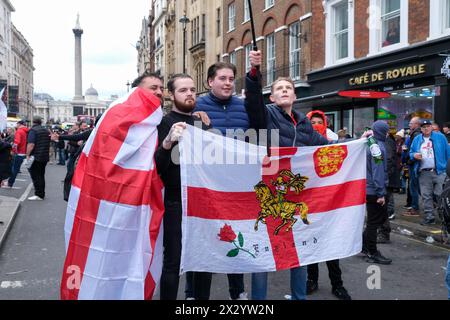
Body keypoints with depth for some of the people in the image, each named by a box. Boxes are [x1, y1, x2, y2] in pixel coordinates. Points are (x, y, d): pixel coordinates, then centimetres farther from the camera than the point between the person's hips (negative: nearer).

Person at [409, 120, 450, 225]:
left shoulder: (440, 137, 5)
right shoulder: (417, 139, 12)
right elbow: (410, 153, 16)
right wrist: (414, 155, -7)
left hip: (439, 171, -3)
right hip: (423, 173, 3)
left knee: (440, 195, -4)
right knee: (426, 196, 5)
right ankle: (429, 217, 12)